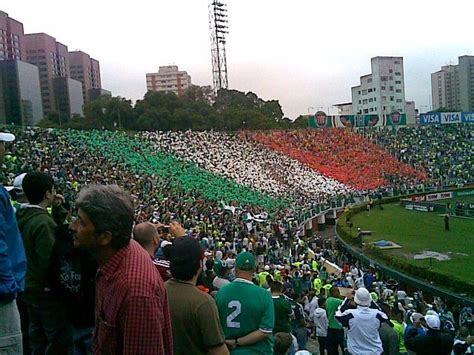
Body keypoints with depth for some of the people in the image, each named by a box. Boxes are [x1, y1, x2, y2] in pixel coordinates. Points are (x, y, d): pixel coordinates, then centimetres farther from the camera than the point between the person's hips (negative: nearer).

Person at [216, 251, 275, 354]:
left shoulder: (221, 292, -10)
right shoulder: (264, 295, -18)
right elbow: (265, 332, -19)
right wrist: (237, 342, -13)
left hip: (230, 350, 2)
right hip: (257, 350, -2)